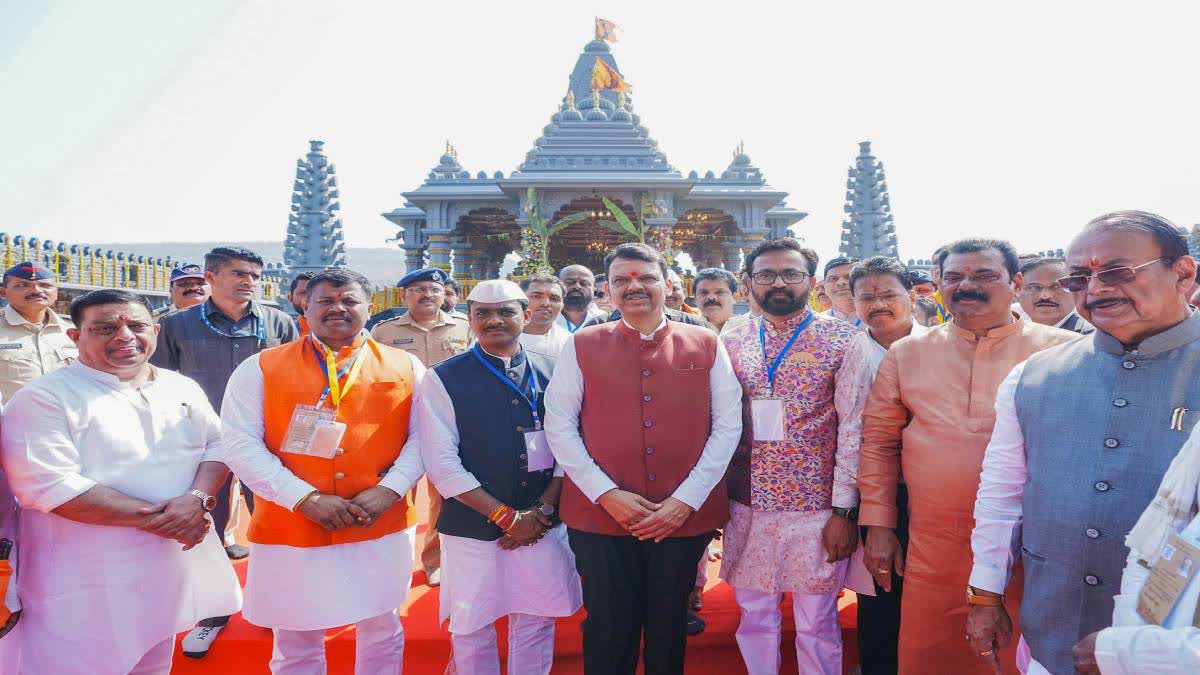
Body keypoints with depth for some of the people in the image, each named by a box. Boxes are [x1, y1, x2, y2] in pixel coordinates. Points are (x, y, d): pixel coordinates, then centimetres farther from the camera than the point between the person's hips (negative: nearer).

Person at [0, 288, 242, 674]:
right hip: (86, 582, -5)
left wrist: (197, 499, -17)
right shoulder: (43, 399, -12)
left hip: (171, 563, 6)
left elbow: (216, 446, 6)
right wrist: (152, 517, -22)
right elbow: (48, 486, -21)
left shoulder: (182, 389, 6)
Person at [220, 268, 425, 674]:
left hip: (383, 529, 1)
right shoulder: (260, 368, 0)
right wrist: (306, 498, -16)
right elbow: (241, 445, -6)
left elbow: (422, 436, 3)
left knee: (382, 632, 18)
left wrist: (388, 490, -13)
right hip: (291, 530, 0)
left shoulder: (406, 367, 4)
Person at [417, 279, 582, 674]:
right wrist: (507, 516, -12)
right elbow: (442, 463, -10)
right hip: (473, 527, -2)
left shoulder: (551, 372, 3)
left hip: (544, 524, 2)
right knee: (472, 626, 11)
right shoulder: (443, 379, -6)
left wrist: (543, 509, -8)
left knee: (537, 621, 13)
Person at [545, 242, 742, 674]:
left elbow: (728, 425, 1)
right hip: (599, 516, 0)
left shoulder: (706, 346, 3)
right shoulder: (582, 346, 2)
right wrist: (606, 493, -11)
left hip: (686, 517, 1)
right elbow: (559, 426, -1)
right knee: (609, 631, 10)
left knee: (669, 629, 15)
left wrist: (686, 499, -8)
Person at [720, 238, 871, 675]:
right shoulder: (731, 344, 5)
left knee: (817, 623, 10)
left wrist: (844, 511, -10)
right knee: (753, 617, 15)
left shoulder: (843, 342, -5)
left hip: (815, 508, -3)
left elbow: (853, 430, -7)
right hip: (745, 507, 3)